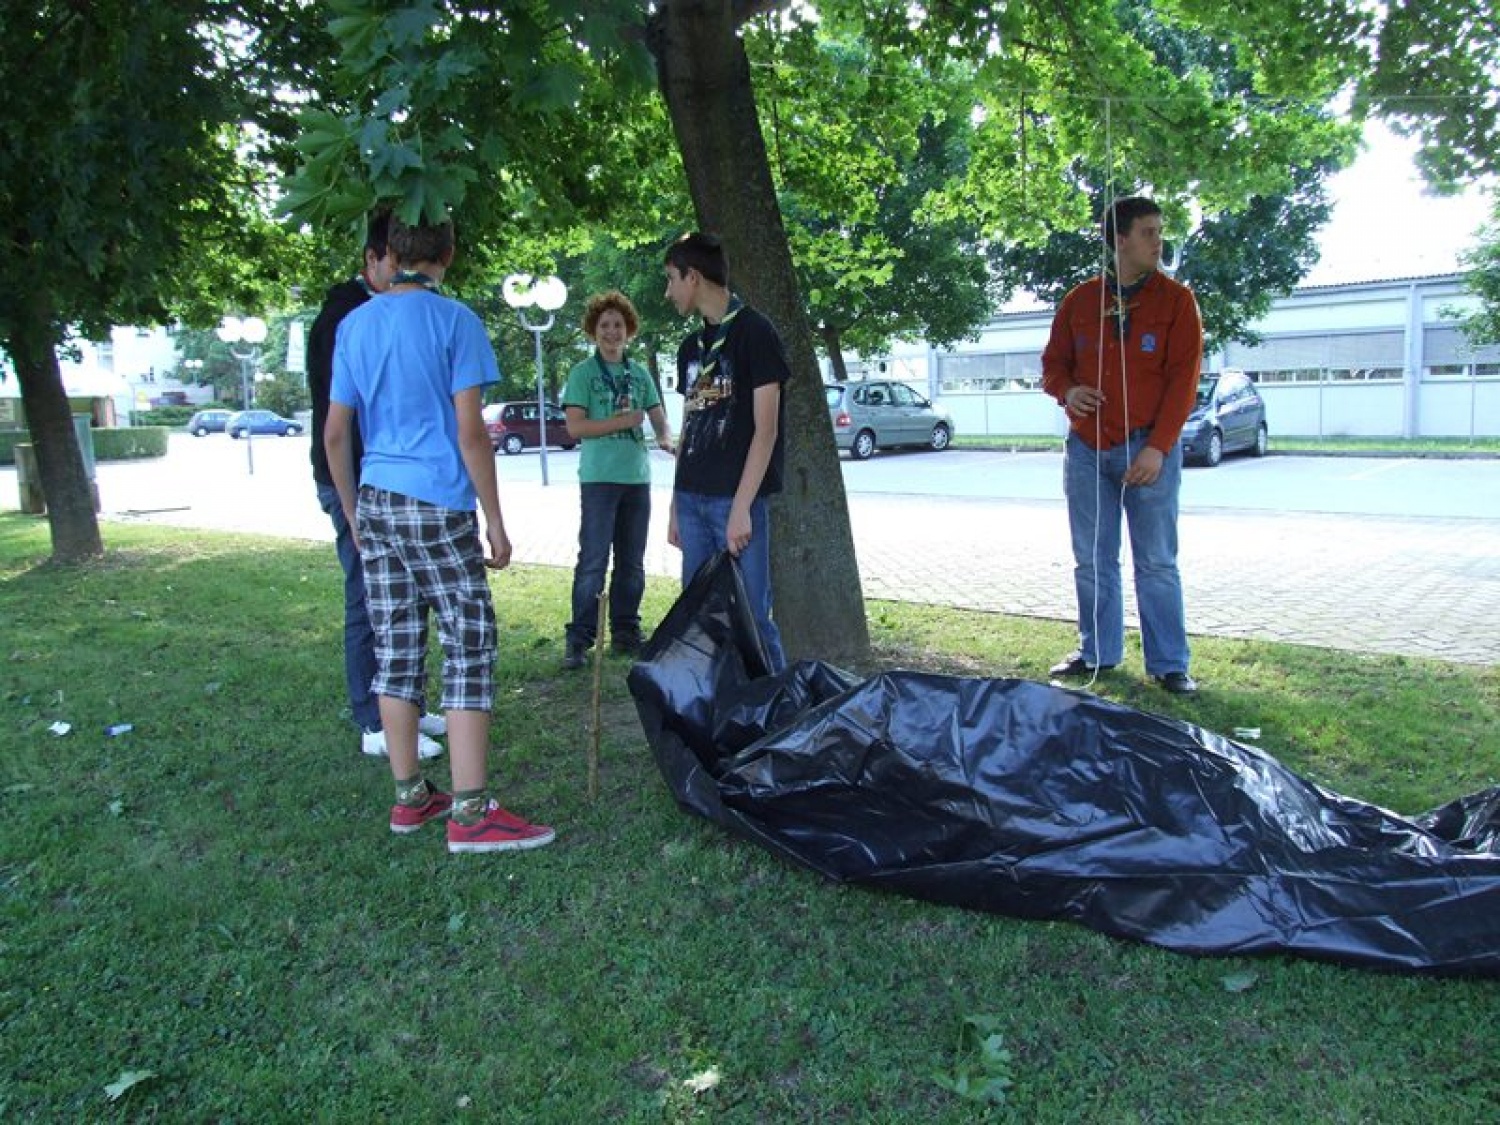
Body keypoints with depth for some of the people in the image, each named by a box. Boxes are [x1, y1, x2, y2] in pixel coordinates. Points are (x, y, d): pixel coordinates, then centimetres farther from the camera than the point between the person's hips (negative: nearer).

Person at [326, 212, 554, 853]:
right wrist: (495, 520, -6)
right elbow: (470, 431, -10)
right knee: (470, 649, -3)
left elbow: (335, 433, 10)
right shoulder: (455, 321, -6)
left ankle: (409, 797, 19)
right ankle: (470, 813, -4)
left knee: (395, 651, 10)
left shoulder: (355, 325, 10)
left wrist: (353, 513, 19)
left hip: (376, 504, 6)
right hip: (438, 507, -6)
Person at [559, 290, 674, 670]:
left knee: (632, 563, 11)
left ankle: (625, 632, 21)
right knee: (593, 562, -7)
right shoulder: (583, 372, -1)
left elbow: (658, 417, 10)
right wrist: (621, 422, -14)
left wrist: (666, 438, -12)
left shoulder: (640, 374, 13)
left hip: (638, 477, 5)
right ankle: (579, 639, -2)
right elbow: (575, 426, -9)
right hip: (599, 478, -5)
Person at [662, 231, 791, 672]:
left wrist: (741, 507, -15)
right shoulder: (691, 347, 16)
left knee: (750, 615, -6)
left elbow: (765, 428, -10)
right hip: (693, 501, 7)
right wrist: (676, 505, 15)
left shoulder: (754, 332, -5)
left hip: (736, 501, -7)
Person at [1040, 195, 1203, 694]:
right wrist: (1066, 390, -8)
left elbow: (1182, 379, -6)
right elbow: (1053, 363, 16)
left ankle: (1169, 664, 9)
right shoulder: (1079, 302, 6)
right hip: (1086, 448, 3)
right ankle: (1097, 652, 22)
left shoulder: (1175, 300, -1)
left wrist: (1157, 447, -15)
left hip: (1148, 449, -3)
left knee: (1157, 562, 1)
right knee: (1092, 560, 9)